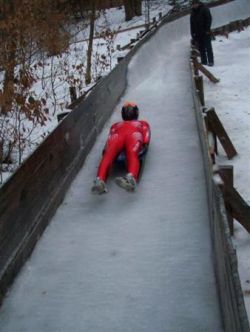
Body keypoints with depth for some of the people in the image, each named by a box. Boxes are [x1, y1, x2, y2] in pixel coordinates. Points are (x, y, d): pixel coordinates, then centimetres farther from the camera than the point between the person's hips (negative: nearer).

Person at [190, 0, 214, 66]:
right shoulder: (193, 12, 11)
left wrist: (207, 30, -15)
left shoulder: (204, 9, -4)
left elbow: (209, 19, -8)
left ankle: (210, 62, -4)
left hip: (205, 33, -5)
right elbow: (192, 23, 13)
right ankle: (204, 62, 7)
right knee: (201, 48, 4)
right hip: (198, 34, 5)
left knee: (208, 47, -5)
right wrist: (193, 33, 7)